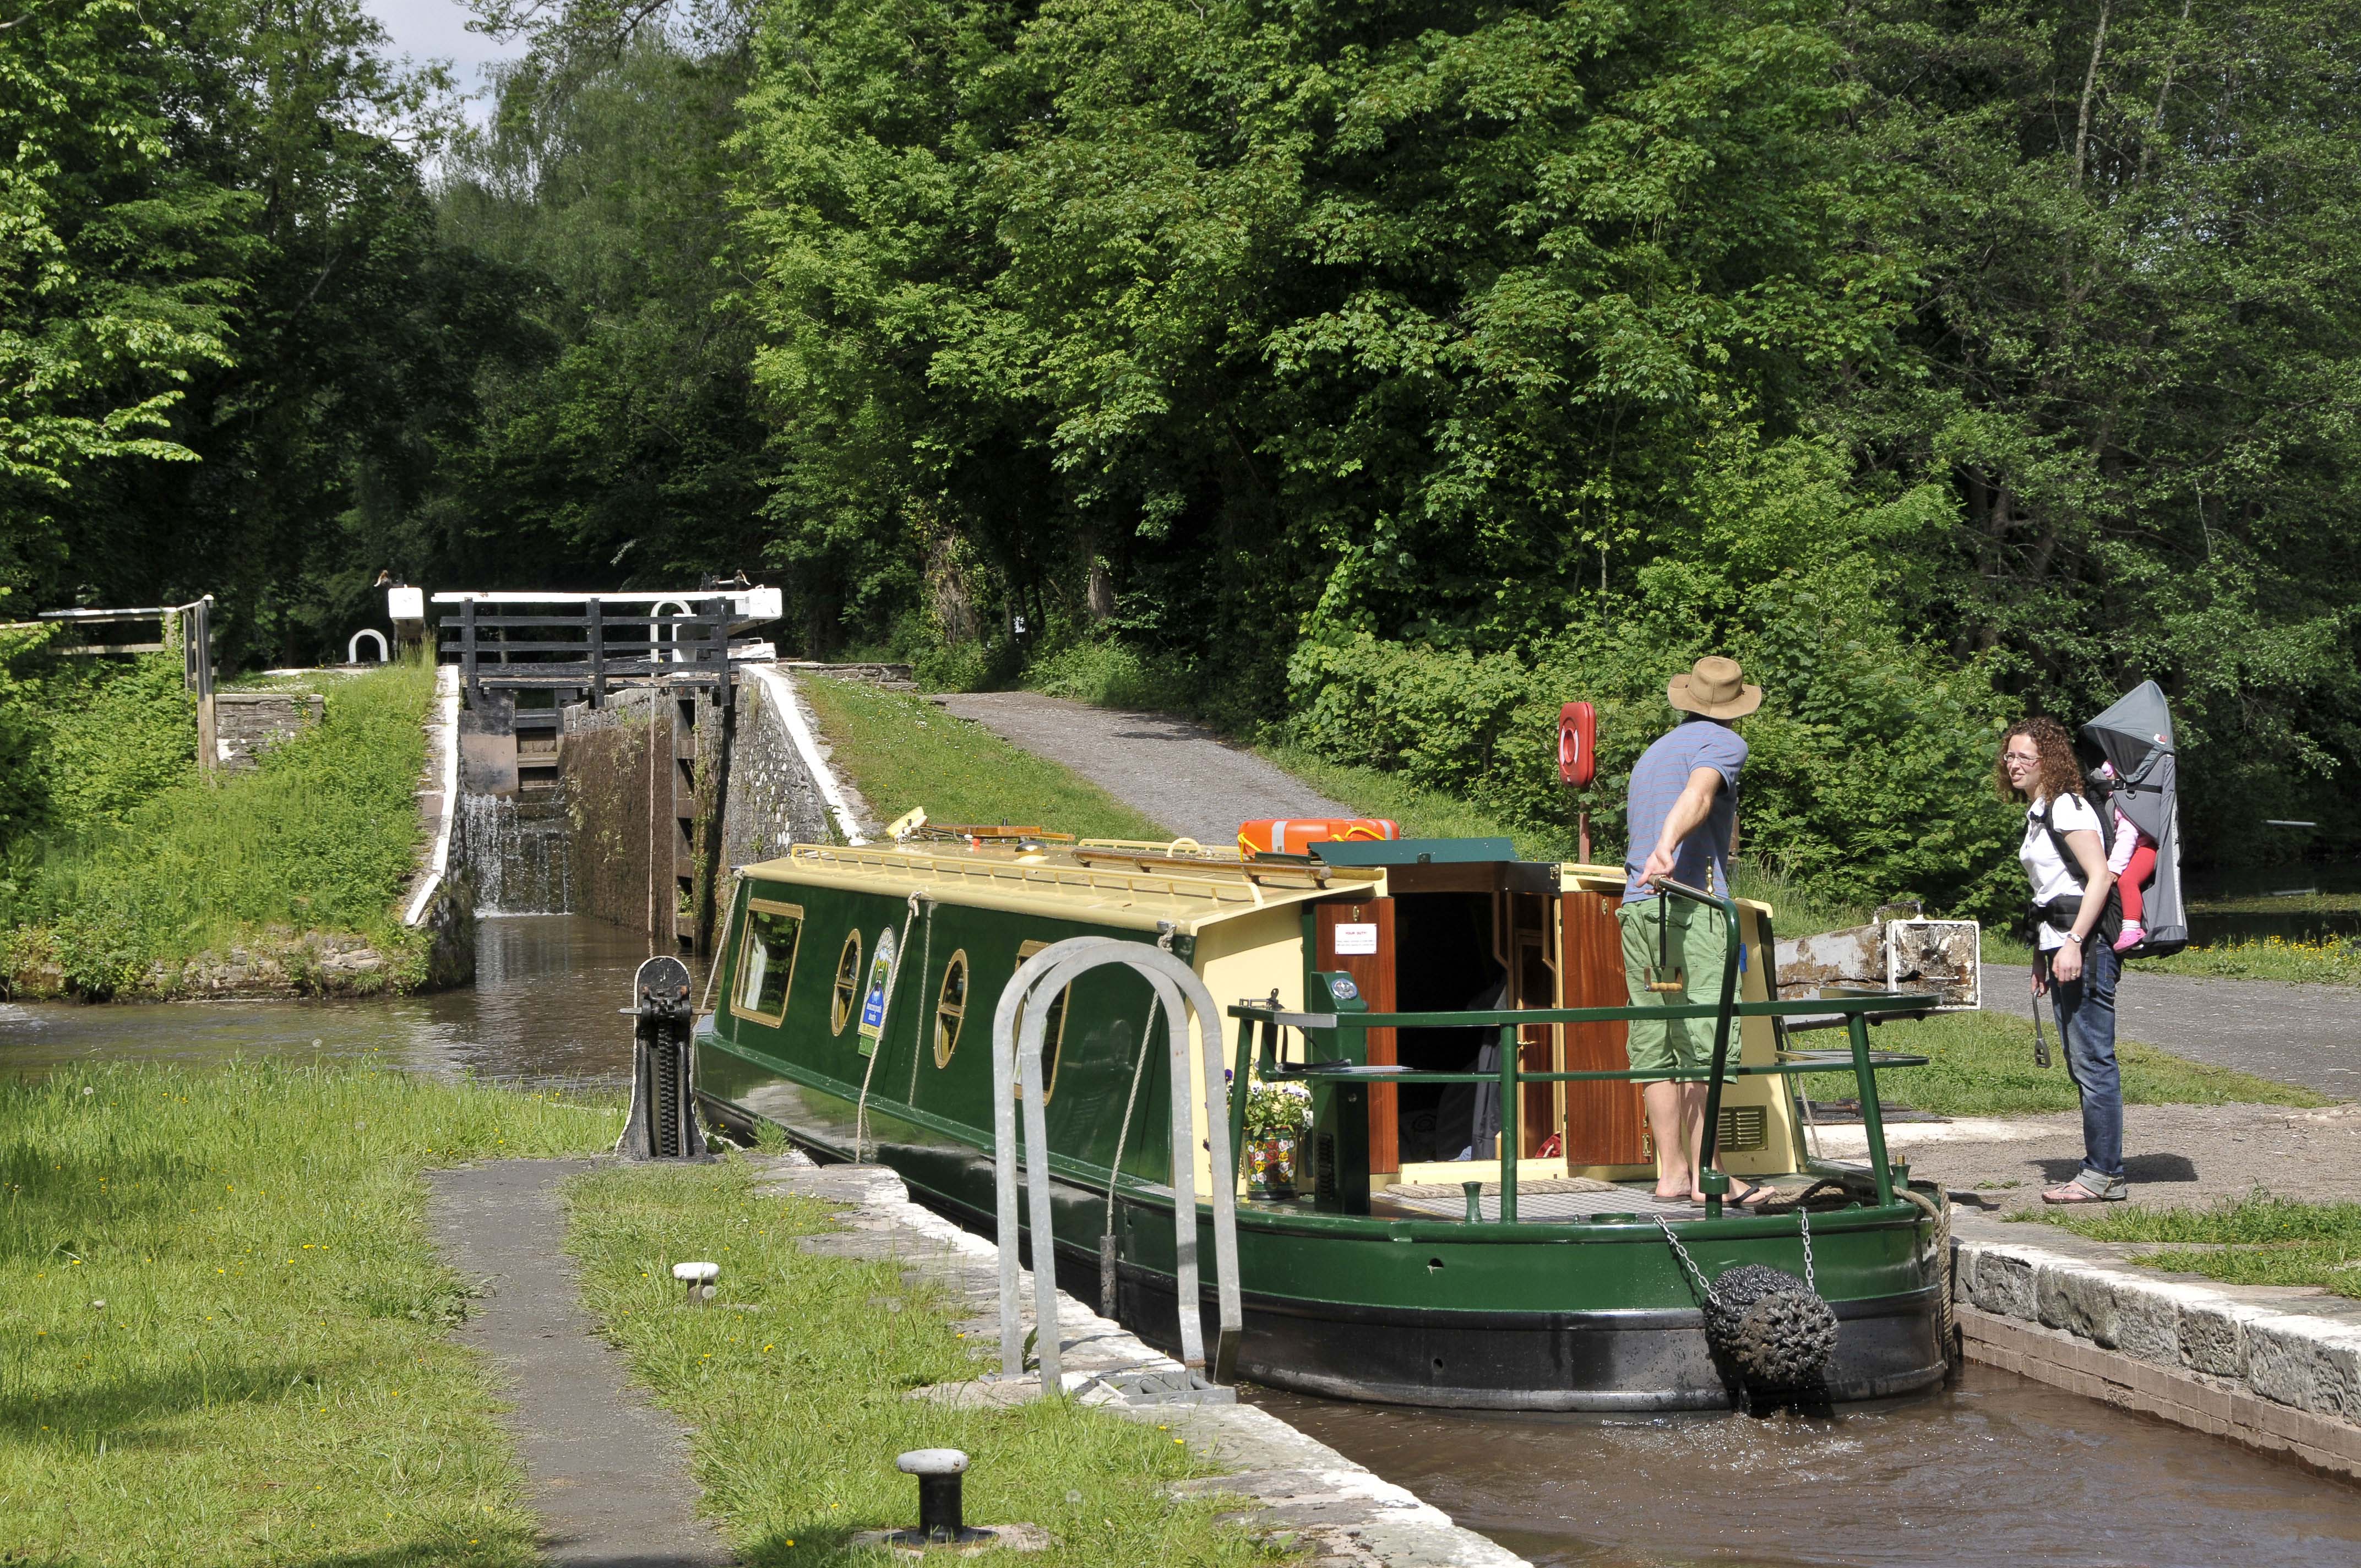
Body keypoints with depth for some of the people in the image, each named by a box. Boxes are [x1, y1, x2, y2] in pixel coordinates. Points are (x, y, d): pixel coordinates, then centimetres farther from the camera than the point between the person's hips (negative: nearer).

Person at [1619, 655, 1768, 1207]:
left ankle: (1671, 1170, 5)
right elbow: (1698, 794, -20)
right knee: (1703, 1043, -7)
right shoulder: (1723, 743, 1)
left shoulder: (1651, 752, 26)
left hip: (1636, 906, 8)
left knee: (1655, 1046, 5)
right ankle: (1704, 1173, -9)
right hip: (1691, 907, -8)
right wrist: (1667, 847, -36)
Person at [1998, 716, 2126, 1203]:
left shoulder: (2067, 807, -10)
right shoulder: (2038, 814, 19)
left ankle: (2105, 1174, -5)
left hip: (2086, 944, -10)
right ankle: (2099, 1169, 15)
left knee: (2093, 1060, -8)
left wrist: (2074, 943, -25)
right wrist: (2042, 957, 24)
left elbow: (2100, 877, -19)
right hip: (2059, 945, 10)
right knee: (2082, 1063, 11)